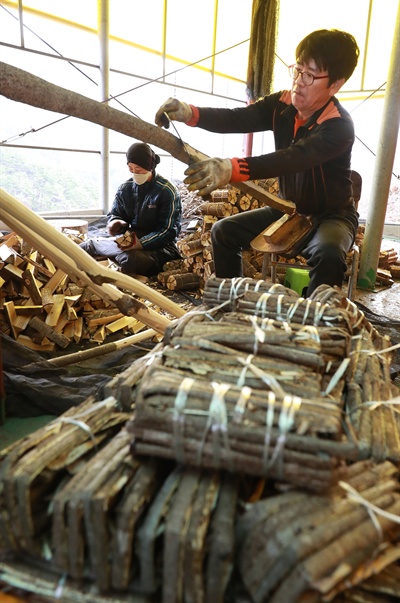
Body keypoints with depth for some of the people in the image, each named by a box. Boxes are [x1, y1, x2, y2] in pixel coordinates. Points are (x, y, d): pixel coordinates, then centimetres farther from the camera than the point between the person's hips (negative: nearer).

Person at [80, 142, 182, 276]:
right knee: (92, 244, -10)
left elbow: (168, 231, -16)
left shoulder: (167, 191, -11)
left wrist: (141, 243, -29)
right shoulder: (125, 188, 6)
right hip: (131, 239, 6)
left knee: (131, 259, -35)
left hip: (159, 246, -6)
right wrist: (115, 224, -9)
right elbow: (115, 214, 17)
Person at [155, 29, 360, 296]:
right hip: (287, 209, 6)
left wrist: (232, 169, -57)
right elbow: (236, 119, -20)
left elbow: (294, 158, -43)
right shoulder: (281, 105, -6)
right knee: (224, 231, -3)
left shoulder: (340, 127, -26)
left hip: (331, 215, -6)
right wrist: (191, 113, -40)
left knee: (328, 254, -39)